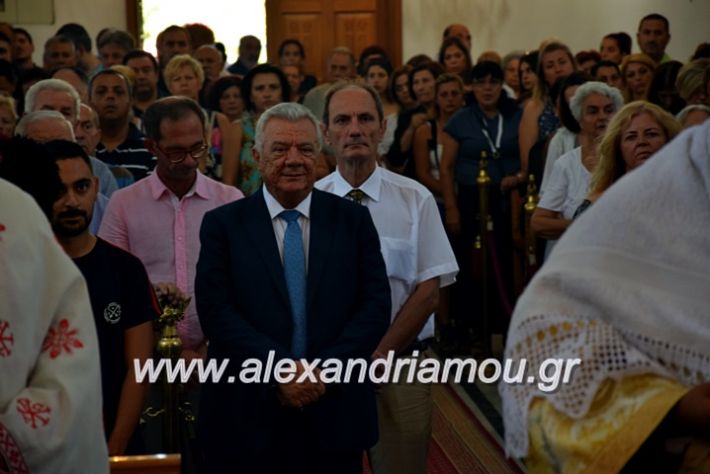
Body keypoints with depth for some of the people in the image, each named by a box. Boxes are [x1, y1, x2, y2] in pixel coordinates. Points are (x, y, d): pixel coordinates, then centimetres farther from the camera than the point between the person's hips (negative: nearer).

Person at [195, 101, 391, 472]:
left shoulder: (353, 219, 5)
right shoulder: (223, 224, 2)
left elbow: (376, 305, -1)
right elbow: (217, 311, -7)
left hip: (336, 414, 1)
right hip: (249, 417, -1)